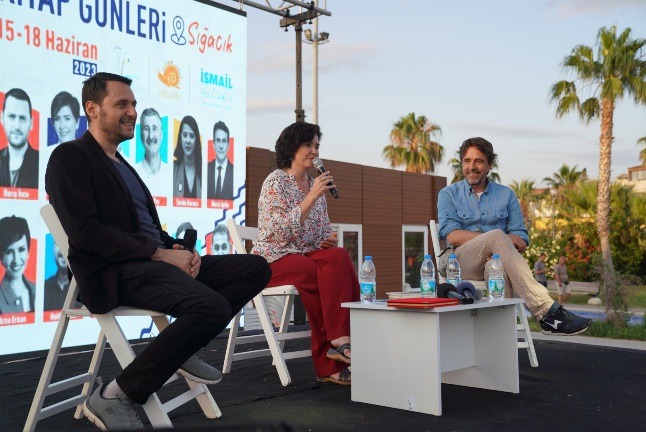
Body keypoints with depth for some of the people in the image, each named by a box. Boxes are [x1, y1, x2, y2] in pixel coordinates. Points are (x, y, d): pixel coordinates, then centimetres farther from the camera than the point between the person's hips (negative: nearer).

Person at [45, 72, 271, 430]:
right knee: (213, 307, -33)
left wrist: (177, 248, 0)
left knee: (256, 268, -1)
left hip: (153, 261, 9)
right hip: (115, 272, -9)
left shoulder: (122, 164, 25)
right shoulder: (70, 157, -3)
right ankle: (114, 396, -18)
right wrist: (160, 253, -18)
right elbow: (85, 231, -16)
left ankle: (180, 348, 5)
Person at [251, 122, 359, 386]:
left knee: (339, 257, -28)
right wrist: (311, 197, -23)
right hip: (275, 259, -6)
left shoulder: (315, 184, 16)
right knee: (335, 277, -31)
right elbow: (282, 228, -19)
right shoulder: (275, 182, -6)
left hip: (308, 255, 6)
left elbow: (324, 225, 22)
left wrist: (329, 237, -1)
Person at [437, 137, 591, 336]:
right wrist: (502, 239, -13)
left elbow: (521, 238, 12)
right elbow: (452, 236, -5)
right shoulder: (448, 194, 11)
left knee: (500, 268, -37)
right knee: (497, 236, -33)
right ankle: (547, 311, -40)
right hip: (462, 263, -2)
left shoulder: (506, 194, 18)